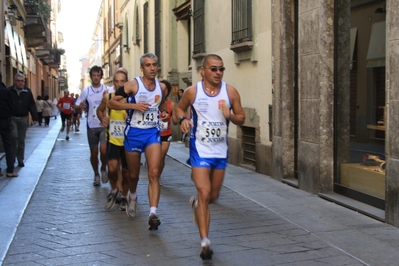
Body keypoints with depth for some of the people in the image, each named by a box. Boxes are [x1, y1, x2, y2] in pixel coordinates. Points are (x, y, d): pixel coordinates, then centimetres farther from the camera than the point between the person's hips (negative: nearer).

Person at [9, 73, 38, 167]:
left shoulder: (27, 92, 2)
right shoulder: (9, 91, -5)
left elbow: (32, 105, 3)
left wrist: (34, 118, -2)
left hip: (23, 119, 2)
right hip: (12, 118, -2)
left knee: (21, 140, 8)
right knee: (14, 136, -17)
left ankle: (20, 160, 18)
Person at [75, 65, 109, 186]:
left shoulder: (107, 90, -1)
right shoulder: (86, 91, 3)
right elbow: (77, 106, 5)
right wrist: (80, 106, -19)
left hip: (104, 125, -2)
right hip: (92, 126, 2)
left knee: (103, 150, -17)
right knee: (93, 153, 9)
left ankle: (103, 169, 12)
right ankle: (96, 175, 29)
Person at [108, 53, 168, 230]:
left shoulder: (161, 87, 5)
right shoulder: (132, 85, -8)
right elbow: (111, 103, -8)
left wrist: (163, 113, 5)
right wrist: (134, 105, -18)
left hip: (152, 132, 2)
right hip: (134, 133, -2)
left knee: (154, 173, -14)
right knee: (133, 174, 12)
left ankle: (153, 213, -19)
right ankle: (133, 197, 44)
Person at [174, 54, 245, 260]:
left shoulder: (230, 92, -5)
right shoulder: (193, 91, -8)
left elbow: (241, 118, 3)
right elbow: (180, 107, 10)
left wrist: (230, 116, -19)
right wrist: (182, 119, -12)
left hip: (221, 151, 3)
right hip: (200, 150, -3)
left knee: (213, 196, 16)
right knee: (204, 193, -14)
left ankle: (196, 203, 52)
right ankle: (205, 242, -7)